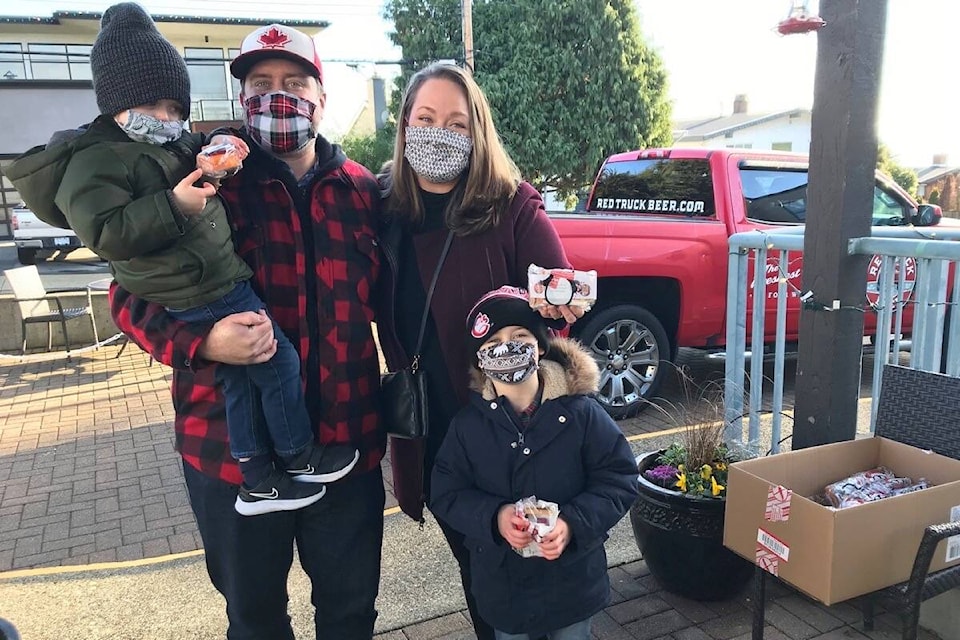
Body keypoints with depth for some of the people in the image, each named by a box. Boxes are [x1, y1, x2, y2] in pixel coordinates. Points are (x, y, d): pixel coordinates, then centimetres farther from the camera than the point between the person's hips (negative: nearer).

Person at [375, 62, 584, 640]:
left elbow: (564, 303, -10)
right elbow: (382, 313, 9)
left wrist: (556, 305, -31)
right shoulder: (385, 211, -1)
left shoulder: (514, 208, -13)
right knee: (468, 554, 23)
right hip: (426, 432, 4)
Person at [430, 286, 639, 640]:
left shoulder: (581, 413, -15)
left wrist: (573, 523, -25)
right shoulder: (467, 424, -10)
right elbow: (446, 495, -7)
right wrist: (495, 517, -24)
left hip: (573, 580, 0)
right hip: (502, 584, 1)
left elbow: (619, 479, -11)